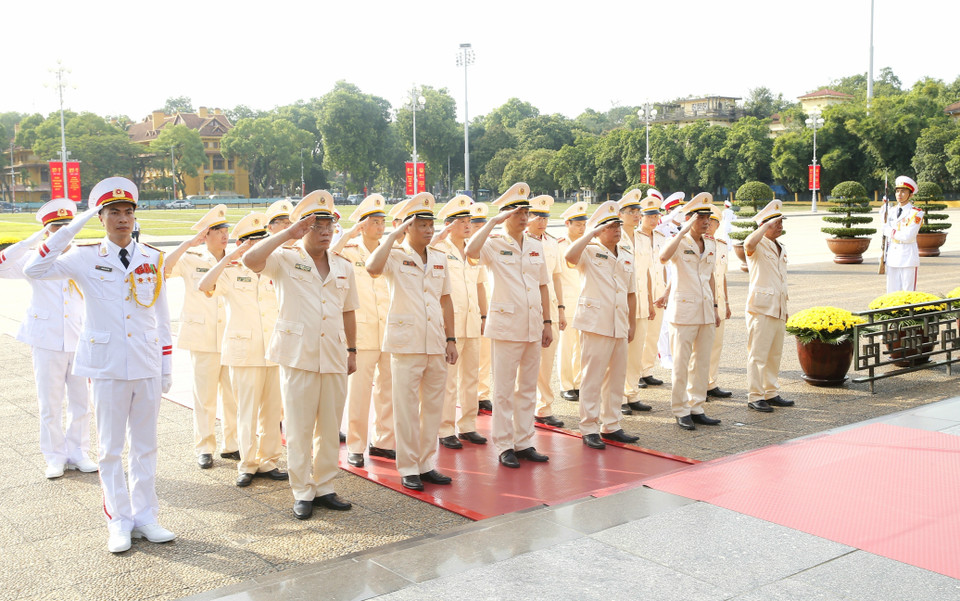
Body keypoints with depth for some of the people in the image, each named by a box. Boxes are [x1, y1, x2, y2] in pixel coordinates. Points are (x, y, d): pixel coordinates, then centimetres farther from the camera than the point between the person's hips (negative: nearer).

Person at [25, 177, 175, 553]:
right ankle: (119, 522, 16)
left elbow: (162, 318, 9)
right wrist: (71, 229, -18)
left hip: (147, 367, 2)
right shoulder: (85, 258, -1)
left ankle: (145, 516, 20)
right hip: (107, 367, -2)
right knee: (111, 449, 6)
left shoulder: (153, 259, 5)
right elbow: (34, 270, -16)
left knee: (145, 446, 9)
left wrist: (167, 367, 8)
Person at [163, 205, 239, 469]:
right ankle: (204, 448, 12)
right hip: (203, 340, -3)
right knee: (205, 396, 2)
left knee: (234, 395, 5)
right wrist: (188, 244, -14)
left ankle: (231, 445, 17)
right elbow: (164, 268, -14)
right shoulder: (191, 261, 3)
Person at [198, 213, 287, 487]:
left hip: (274, 351, 4)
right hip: (244, 351, -4)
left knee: (272, 408, 6)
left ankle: (268, 460, 16)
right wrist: (232, 256, -20)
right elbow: (204, 285, -18)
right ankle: (247, 464, 9)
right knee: (248, 409, -2)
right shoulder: (232, 271, -1)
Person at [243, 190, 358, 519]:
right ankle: (302, 493, 12)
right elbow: (250, 260, -21)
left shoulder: (342, 267, 13)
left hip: (334, 357, 4)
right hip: (298, 356, -4)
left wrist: (352, 350, 17)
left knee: (330, 428, 10)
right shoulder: (285, 260, -2)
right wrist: (287, 234, -19)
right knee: (299, 430, 2)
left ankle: (324, 488, 22)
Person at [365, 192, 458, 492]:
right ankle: (408, 469, 11)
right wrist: (393, 236, -18)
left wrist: (450, 339, 10)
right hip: (406, 343, -5)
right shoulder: (396, 256, -4)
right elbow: (373, 268, -27)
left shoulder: (439, 259, 12)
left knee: (433, 407, 10)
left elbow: (446, 300, 15)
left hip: (435, 343, 5)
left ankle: (427, 464, 22)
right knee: (407, 408, 0)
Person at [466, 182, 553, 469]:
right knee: (504, 389, 1)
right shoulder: (494, 245, -4)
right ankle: (504, 447, 9)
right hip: (505, 325, -5)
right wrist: (493, 222, -20)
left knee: (528, 388, 11)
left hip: (533, 325, 5)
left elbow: (543, 286, 15)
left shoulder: (535, 246, 12)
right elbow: (471, 251, -27)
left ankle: (524, 442, 21)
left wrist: (547, 322, 10)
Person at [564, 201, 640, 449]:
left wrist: (632, 324, 16)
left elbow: (631, 293, 19)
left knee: (617, 377, 11)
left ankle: (611, 426, 22)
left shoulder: (627, 257, 15)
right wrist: (591, 233, -20)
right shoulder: (590, 252, -3)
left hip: (619, 326, 6)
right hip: (596, 323, -6)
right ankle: (589, 429, 5)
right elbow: (570, 256, -27)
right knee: (593, 378, -3)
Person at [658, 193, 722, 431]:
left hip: (705, 310, 6)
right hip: (683, 309, -6)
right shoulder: (680, 242, -7)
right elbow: (663, 257, -30)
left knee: (702, 362, 10)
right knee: (681, 363, -2)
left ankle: (697, 408, 18)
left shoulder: (710, 244, 12)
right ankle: (681, 411, 7)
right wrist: (684, 231, -26)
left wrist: (715, 308, 17)